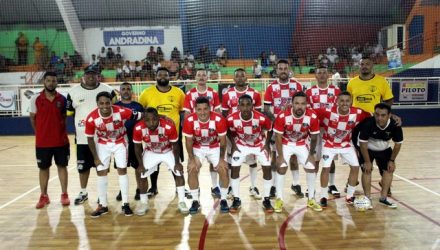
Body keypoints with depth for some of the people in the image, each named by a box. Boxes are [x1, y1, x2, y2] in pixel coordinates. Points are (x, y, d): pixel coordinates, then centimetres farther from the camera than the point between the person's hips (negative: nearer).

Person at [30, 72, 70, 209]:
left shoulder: (62, 99, -1)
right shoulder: (36, 99, -4)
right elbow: (32, 118, 4)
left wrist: (60, 131, 1)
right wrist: (41, 133, 5)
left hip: (61, 140, 0)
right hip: (42, 141, 0)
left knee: (62, 166, 8)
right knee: (43, 168, 10)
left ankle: (64, 195, 19)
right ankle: (43, 196, 23)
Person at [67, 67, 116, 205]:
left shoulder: (108, 90, -1)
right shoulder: (73, 92, 2)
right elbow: (68, 112, 9)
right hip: (82, 138, 1)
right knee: (82, 166, 12)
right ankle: (83, 192, 30)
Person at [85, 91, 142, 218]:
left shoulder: (121, 112, -31)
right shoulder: (91, 118, -27)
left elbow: (141, 116, -19)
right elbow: (90, 138, -12)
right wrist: (95, 157, -8)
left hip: (120, 142, -1)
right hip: (103, 144, 1)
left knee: (122, 170, -1)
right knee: (101, 172, 1)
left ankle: (125, 204, 10)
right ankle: (103, 205, 15)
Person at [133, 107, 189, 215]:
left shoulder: (168, 126, -37)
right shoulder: (139, 128, -31)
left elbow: (175, 145, -19)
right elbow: (138, 147, -11)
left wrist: (177, 163, -14)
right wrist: (141, 164, -10)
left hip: (168, 151, -1)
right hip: (150, 152, 1)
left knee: (179, 173, -7)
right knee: (142, 175, -3)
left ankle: (182, 202, 8)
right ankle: (143, 203, 16)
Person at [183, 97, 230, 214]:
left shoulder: (219, 119, -28)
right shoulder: (189, 120, -26)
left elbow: (222, 141, -14)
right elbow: (189, 142, -13)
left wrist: (221, 159, -12)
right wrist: (191, 159, -15)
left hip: (214, 148, 0)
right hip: (197, 148, 0)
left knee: (223, 170, -10)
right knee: (192, 170, -14)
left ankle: (223, 200, 10)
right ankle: (195, 201, 4)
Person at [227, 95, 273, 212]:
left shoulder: (261, 118, -33)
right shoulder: (232, 119, -29)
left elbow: (270, 129, -9)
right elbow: (229, 131, -4)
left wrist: (267, 144, -8)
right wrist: (233, 144, -8)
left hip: (259, 144, 0)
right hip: (241, 145, 1)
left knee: (267, 168, -7)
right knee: (234, 168, -7)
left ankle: (266, 199, 11)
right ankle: (236, 199, 10)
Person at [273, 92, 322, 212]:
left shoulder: (312, 117, -26)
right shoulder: (283, 116, -31)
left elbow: (314, 137, -10)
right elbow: (278, 137, -18)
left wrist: (311, 154, -3)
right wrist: (280, 156, -17)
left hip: (302, 144, 2)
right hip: (286, 143, -2)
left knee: (311, 168, -1)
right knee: (281, 168, -9)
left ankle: (311, 199, 16)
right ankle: (279, 199, 6)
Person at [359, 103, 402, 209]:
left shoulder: (395, 125, -27)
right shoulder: (368, 123, -37)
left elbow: (398, 144, -9)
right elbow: (363, 143, -25)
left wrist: (392, 160, -6)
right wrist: (367, 161, -19)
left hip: (384, 149, 4)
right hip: (367, 149, -3)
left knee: (389, 170, 0)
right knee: (367, 170, -12)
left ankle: (383, 198, 10)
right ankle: (367, 198, -3)